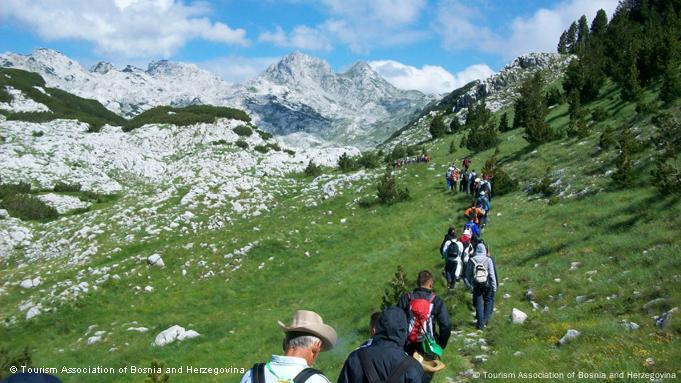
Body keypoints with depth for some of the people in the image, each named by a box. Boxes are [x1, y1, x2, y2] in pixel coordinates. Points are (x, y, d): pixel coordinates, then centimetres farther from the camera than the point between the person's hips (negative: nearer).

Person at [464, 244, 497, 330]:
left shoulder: (471, 260, -5)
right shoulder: (488, 260, -10)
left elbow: (468, 274, 1)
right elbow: (492, 274, -10)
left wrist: (469, 285, 13)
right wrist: (494, 286, -3)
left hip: (476, 286, 1)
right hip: (486, 284, -1)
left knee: (478, 304, 8)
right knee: (488, 302, 19)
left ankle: (480, 324, 9)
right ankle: (484, 319, 15)